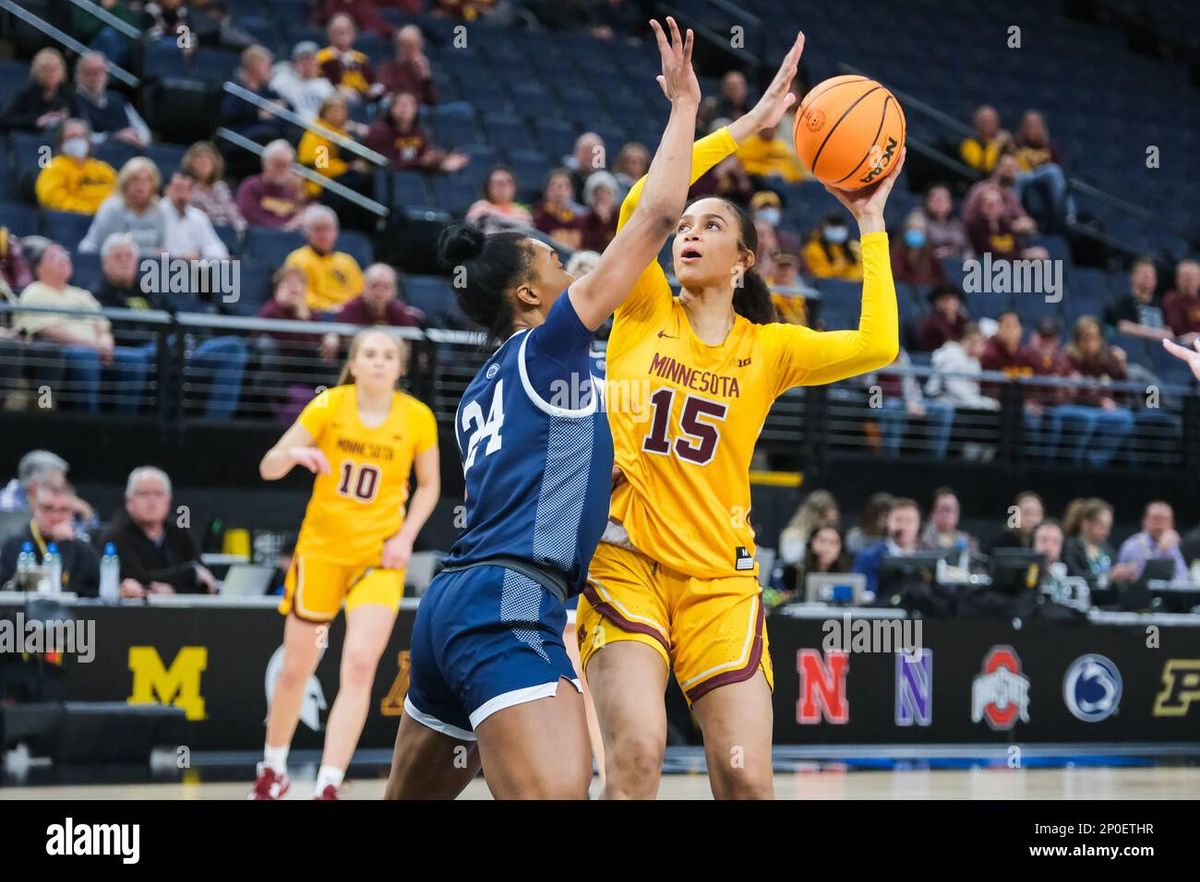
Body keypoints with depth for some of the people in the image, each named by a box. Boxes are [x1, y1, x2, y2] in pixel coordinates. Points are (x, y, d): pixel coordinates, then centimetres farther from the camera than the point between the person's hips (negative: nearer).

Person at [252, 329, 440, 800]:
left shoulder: (418, 418, -6)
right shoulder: (328, 406, -8)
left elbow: (428, 485, 9)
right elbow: (268, 468, -9)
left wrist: (406, 536, -6)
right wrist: (296, 453, -31)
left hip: (379, 555, 0)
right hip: (321, 548, 1)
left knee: (360, 665, -19)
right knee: (295, 669, 8)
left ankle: (327, 787, -18)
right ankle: (272, 770, 33)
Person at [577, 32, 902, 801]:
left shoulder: (770, 348, 9)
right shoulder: (645, 316, 8)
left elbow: (877, 347, -7)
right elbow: (641, 202, -8)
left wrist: (871, 226, 0)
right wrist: (747, 127, -8)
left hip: (719, 578, 1)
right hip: (624, 560, -1)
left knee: (747, 780, -8)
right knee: (638, 749, -22)